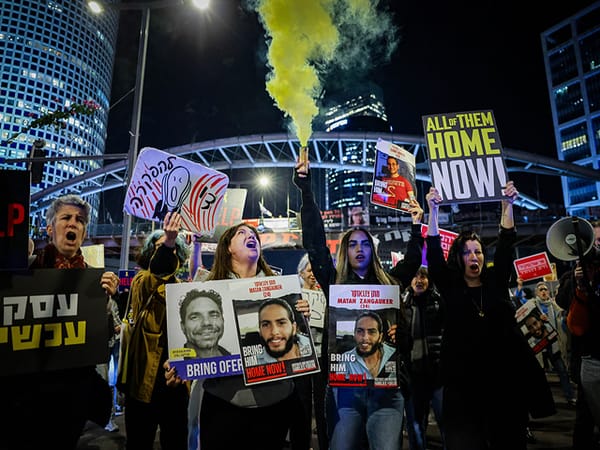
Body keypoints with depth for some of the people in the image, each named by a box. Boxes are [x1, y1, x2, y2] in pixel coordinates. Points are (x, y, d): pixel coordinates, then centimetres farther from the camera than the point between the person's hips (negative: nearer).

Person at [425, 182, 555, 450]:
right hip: (464, 380, -2)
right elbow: (434, 253, -6)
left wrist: (507, 204, -3)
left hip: (506, 377, 3)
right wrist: (433, 210, -12)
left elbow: (505, 244, 3)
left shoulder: (496, 282, 10)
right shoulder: (450, 288, 3)